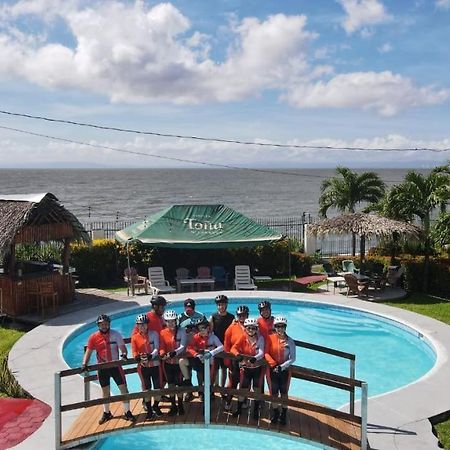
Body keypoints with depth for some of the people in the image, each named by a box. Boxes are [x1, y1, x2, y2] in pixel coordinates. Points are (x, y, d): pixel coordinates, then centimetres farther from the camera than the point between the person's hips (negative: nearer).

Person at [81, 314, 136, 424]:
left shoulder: (116, 334, -6)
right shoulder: (94, 337, -4)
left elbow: (122, 347, -4)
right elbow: (88, 352, -1)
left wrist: (124, 354, -26)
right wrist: (84, 364, -15)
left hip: (115, 365, -1)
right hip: (102, 368, 1)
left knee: (123, 388, -1)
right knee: (105, 391, 13)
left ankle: (127, 412, 11)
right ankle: (106, 413, 30)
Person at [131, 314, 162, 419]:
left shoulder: (154, 334, -1)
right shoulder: (134, 337, 2)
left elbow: (157, 348, -7)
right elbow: (134, 351, -3)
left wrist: (150, 356, -24)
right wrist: (138, 357, -24)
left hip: (155, 364, 0)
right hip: (143, 366, 1)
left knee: (158, 387, 5)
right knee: (146, 388, 7)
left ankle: (156, 406, 26)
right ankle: (149, 409, 20)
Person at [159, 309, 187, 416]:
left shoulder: (181, 331, -8)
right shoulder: (163, 333, 0)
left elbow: (183, 346, -13)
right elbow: (161, 347, -2)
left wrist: (174, 353, -29)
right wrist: (163, 354, -23)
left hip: (178, 361, -3)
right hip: (168, 362, 3)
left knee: (179, 384, 4)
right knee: (171, 384, 10)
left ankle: (180, 405, 21)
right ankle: (173, 406, 23)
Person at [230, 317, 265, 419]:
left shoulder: (260, 338, -12)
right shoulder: (243, 337, -8)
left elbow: (261, 353, -20)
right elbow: (234, 348, -15)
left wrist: (255, 358, -40)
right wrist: (238, 354, -35)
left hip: (257, 368, 0)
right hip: (246, 368, 0)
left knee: (257, 389, 12)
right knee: (243, 389, 6)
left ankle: (256, 410, 29)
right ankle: (238, 408, 25)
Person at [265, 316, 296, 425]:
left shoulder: (290, 341, -8)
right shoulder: (271, 338, -7)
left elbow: (292, 358, -8)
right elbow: (266, 353, -7)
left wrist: (282, 366, -18)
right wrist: (273, 364, -18)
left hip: (284, 370, -1)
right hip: (272, 370, 1)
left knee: (284, 392, 11)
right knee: (274, 392, 12)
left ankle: (283, 414, 26)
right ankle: (275, 412, 30)